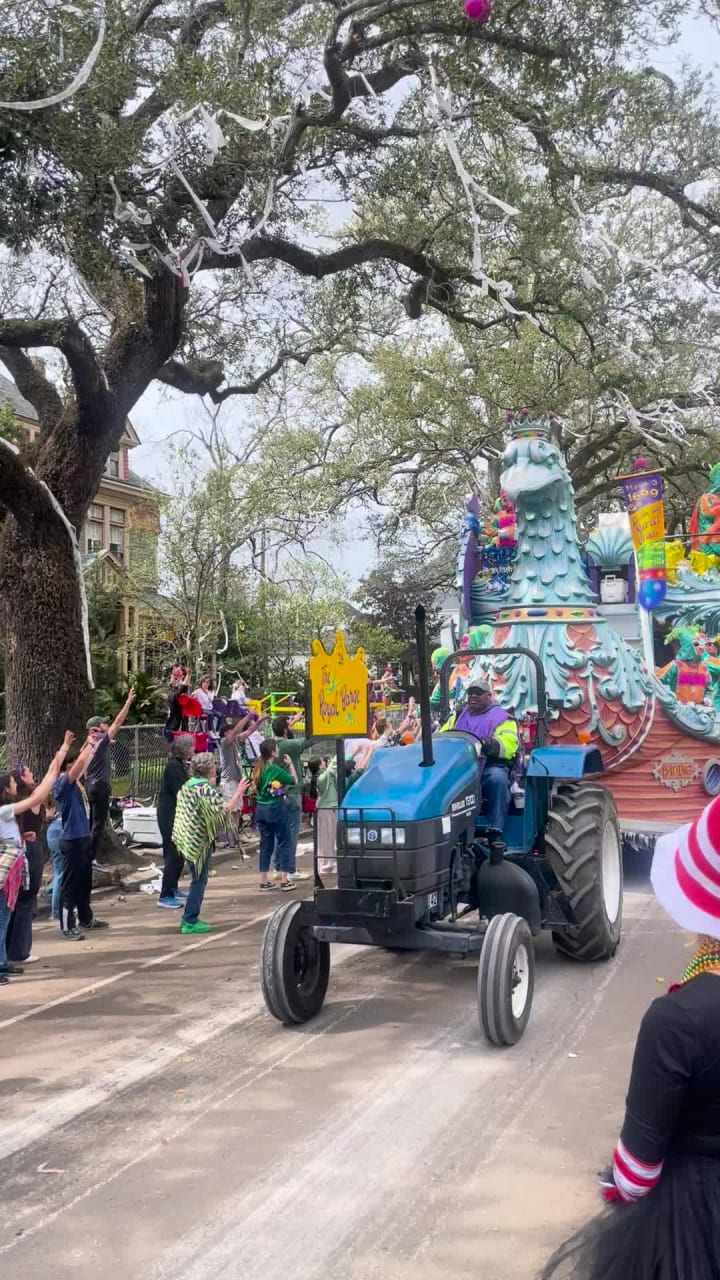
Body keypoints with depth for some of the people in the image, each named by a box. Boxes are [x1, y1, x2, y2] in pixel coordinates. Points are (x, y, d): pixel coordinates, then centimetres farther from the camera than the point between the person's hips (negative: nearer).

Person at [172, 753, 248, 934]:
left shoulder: (188, 785, 11)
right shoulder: (207, 789, -18)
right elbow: (222, 812, -23)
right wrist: (238, 794, -19)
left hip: (187, 837, 9)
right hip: (199, 840, -9)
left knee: (197, 879, 18)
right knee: (199, 880, -1)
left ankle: (189, 918, 22)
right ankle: (190, 922, 1)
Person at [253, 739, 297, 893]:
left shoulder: (258, 769, 5)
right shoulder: (275, 769, -16)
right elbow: (294, 781, -7)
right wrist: (290, 764, 5)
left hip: (261, 809, 7)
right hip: (276, 808, -7)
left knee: (266, 844, 12)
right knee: (284, 843, 4)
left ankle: (264, 881, 14)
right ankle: (284, 881, 4)